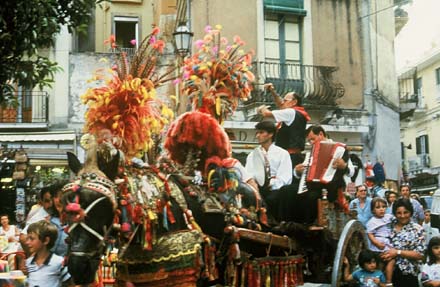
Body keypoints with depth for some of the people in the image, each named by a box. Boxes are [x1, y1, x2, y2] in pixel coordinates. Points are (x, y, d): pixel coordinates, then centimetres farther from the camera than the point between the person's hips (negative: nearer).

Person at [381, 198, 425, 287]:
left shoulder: (417, 229, -4)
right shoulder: (389, 226, 7)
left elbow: (420, 254, -9)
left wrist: (398, 252, -15)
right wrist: (384, 254, -7)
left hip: (408, 274, -3)